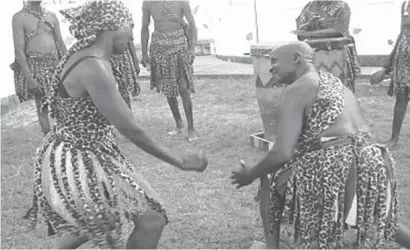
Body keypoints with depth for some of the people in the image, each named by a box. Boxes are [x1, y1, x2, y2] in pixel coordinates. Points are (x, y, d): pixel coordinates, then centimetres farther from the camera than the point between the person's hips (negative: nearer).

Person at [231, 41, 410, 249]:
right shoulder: (335, 82, 24)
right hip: (370, 168, 8)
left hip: (331, 171, -7)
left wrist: (250, 175, 9)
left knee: (269, 182, 20)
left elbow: (282, 153, -8)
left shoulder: (296, 89, -1)